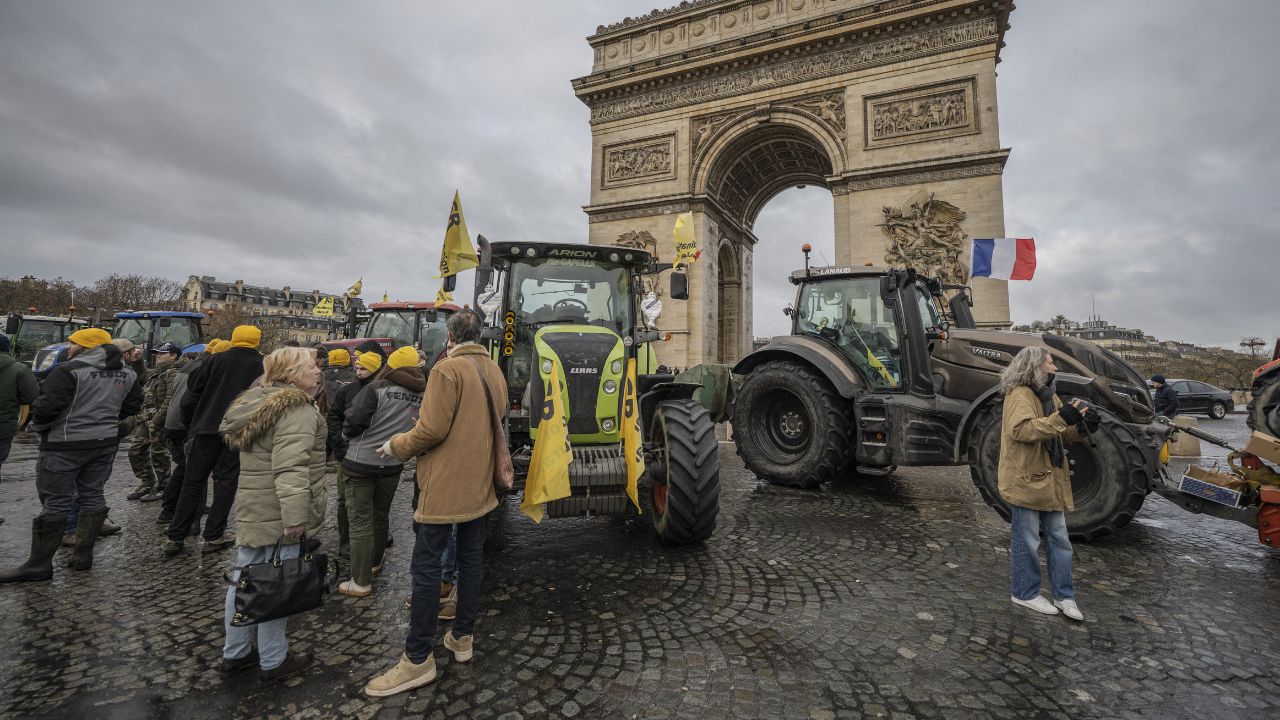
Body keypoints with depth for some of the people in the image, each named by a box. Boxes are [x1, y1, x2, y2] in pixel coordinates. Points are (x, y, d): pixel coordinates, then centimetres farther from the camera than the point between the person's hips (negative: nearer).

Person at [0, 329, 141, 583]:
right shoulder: (126, 374, 6)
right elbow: (133, 406, 13)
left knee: (55, 503, 1)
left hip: (65, 444, -6)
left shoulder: (68, 370, -15)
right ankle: (83, 555, 19)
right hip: (106, 442, 6)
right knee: (93, 496, 13)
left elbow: (47, 406, -18)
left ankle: (39, 565, 10)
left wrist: (38, 426, 1)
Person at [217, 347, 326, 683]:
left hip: (250, 508, 10)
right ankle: (273, 661, 16)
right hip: (279, 515, -10)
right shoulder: (298, 409, -19)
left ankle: (235, 653, 34)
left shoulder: (257, 402, 14)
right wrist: (295, 516, -28)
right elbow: (290, 468, -28)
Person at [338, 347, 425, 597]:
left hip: (361, 463, -5)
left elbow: (354, 421, -17)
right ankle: (375, 563, 41)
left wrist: (347, 435, 5)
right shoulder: (423, 396, 0)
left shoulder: (377, 388, -14)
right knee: (380, 516, 23)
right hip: (392, 465, 5)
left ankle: (361, 583, 10)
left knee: (360, 521, 4)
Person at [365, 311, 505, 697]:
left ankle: (418, 658, 10)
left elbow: (431, 430, -18)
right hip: (480, 481, 8)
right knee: (471, 558, 15)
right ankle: (463, 637, 28)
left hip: (446, 482, -7)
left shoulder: (448, 369, -14)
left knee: (426, 565, 2)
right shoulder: (494, 372, 8)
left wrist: (396, 445, -1)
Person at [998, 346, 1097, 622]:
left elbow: (1064, 435, 18)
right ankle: (1025, 593, 19)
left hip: (1051, 481, 9)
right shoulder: (1020, 394, -14)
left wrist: (1081, 426, -2)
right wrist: (1060, 418, -33)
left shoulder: (1049, 395, 16)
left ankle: (1064, 596, 27)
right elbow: (1020, 429, -29)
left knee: (1059, 539, 15)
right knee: (1026, 542, 4)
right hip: (1026, 481, -9)